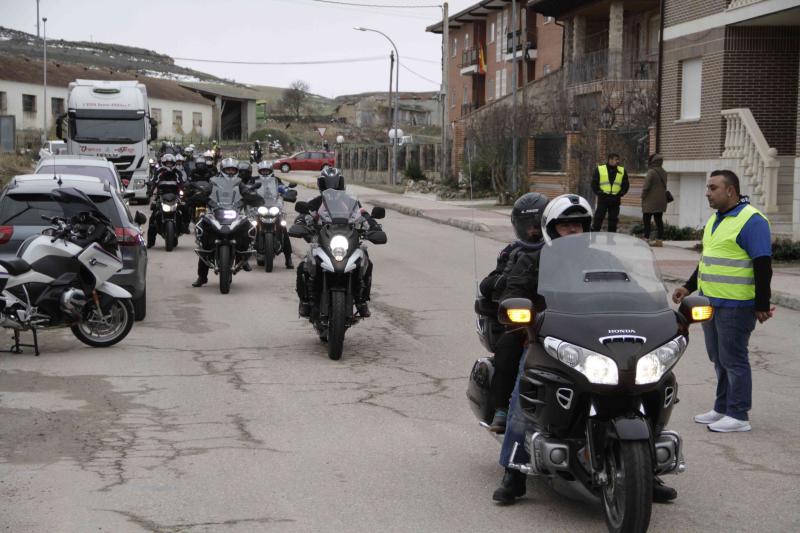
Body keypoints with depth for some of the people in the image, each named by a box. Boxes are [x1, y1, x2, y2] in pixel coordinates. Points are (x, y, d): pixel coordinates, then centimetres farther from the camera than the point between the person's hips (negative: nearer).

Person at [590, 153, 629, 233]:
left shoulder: (622, 171, 9)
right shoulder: (599, 170, 3)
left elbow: (626, 185, 11)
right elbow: (594, 184, 3)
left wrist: (620, 194, -4)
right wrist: (599, 193, -9)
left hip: (615, 200, 2)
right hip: (603, 199, -2)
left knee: (613, 220, 6)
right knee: (598, 219, -3)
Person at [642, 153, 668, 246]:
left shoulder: (651, 172, -16)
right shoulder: (663, 172, 9)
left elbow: (646, 186, -17)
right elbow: (664, 186, 15)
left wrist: (643, 197, -5)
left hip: (651, 201, -8)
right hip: (661, 200, 8)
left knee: (646, 220, -3)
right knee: (659, 220, 10)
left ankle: (646, 238, -8)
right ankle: (659, 240, 10)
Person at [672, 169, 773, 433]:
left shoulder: (751, 220, -13)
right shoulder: (716, 219, 16)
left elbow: (763, 266, -16)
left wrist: (762, 305, -18)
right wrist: (689, 287, 21)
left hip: (735, 305, -9)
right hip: (711, 302, 9)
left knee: (733, 359, -4)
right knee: (719, 359, 14)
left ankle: (738, 415, 3)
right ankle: (722, 408, 24)